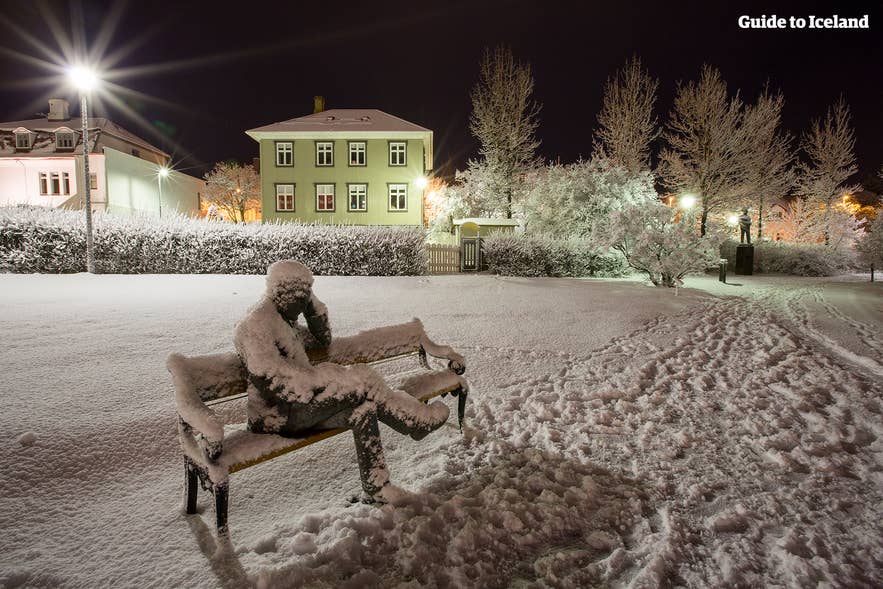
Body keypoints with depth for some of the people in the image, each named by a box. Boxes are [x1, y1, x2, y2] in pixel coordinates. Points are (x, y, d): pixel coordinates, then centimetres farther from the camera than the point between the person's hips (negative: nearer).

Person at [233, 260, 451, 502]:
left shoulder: (284, 320, 16)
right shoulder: (255, 324, -14)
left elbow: (322, 339, 23)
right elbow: (265, 376, -25)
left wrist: (312, 305, 8)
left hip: (300, 406, 9)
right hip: (276, 416, -9)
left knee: (365, 406, -10)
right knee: (362, 379, -19)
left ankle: (376, 488, -5)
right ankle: (419, 420, -2)